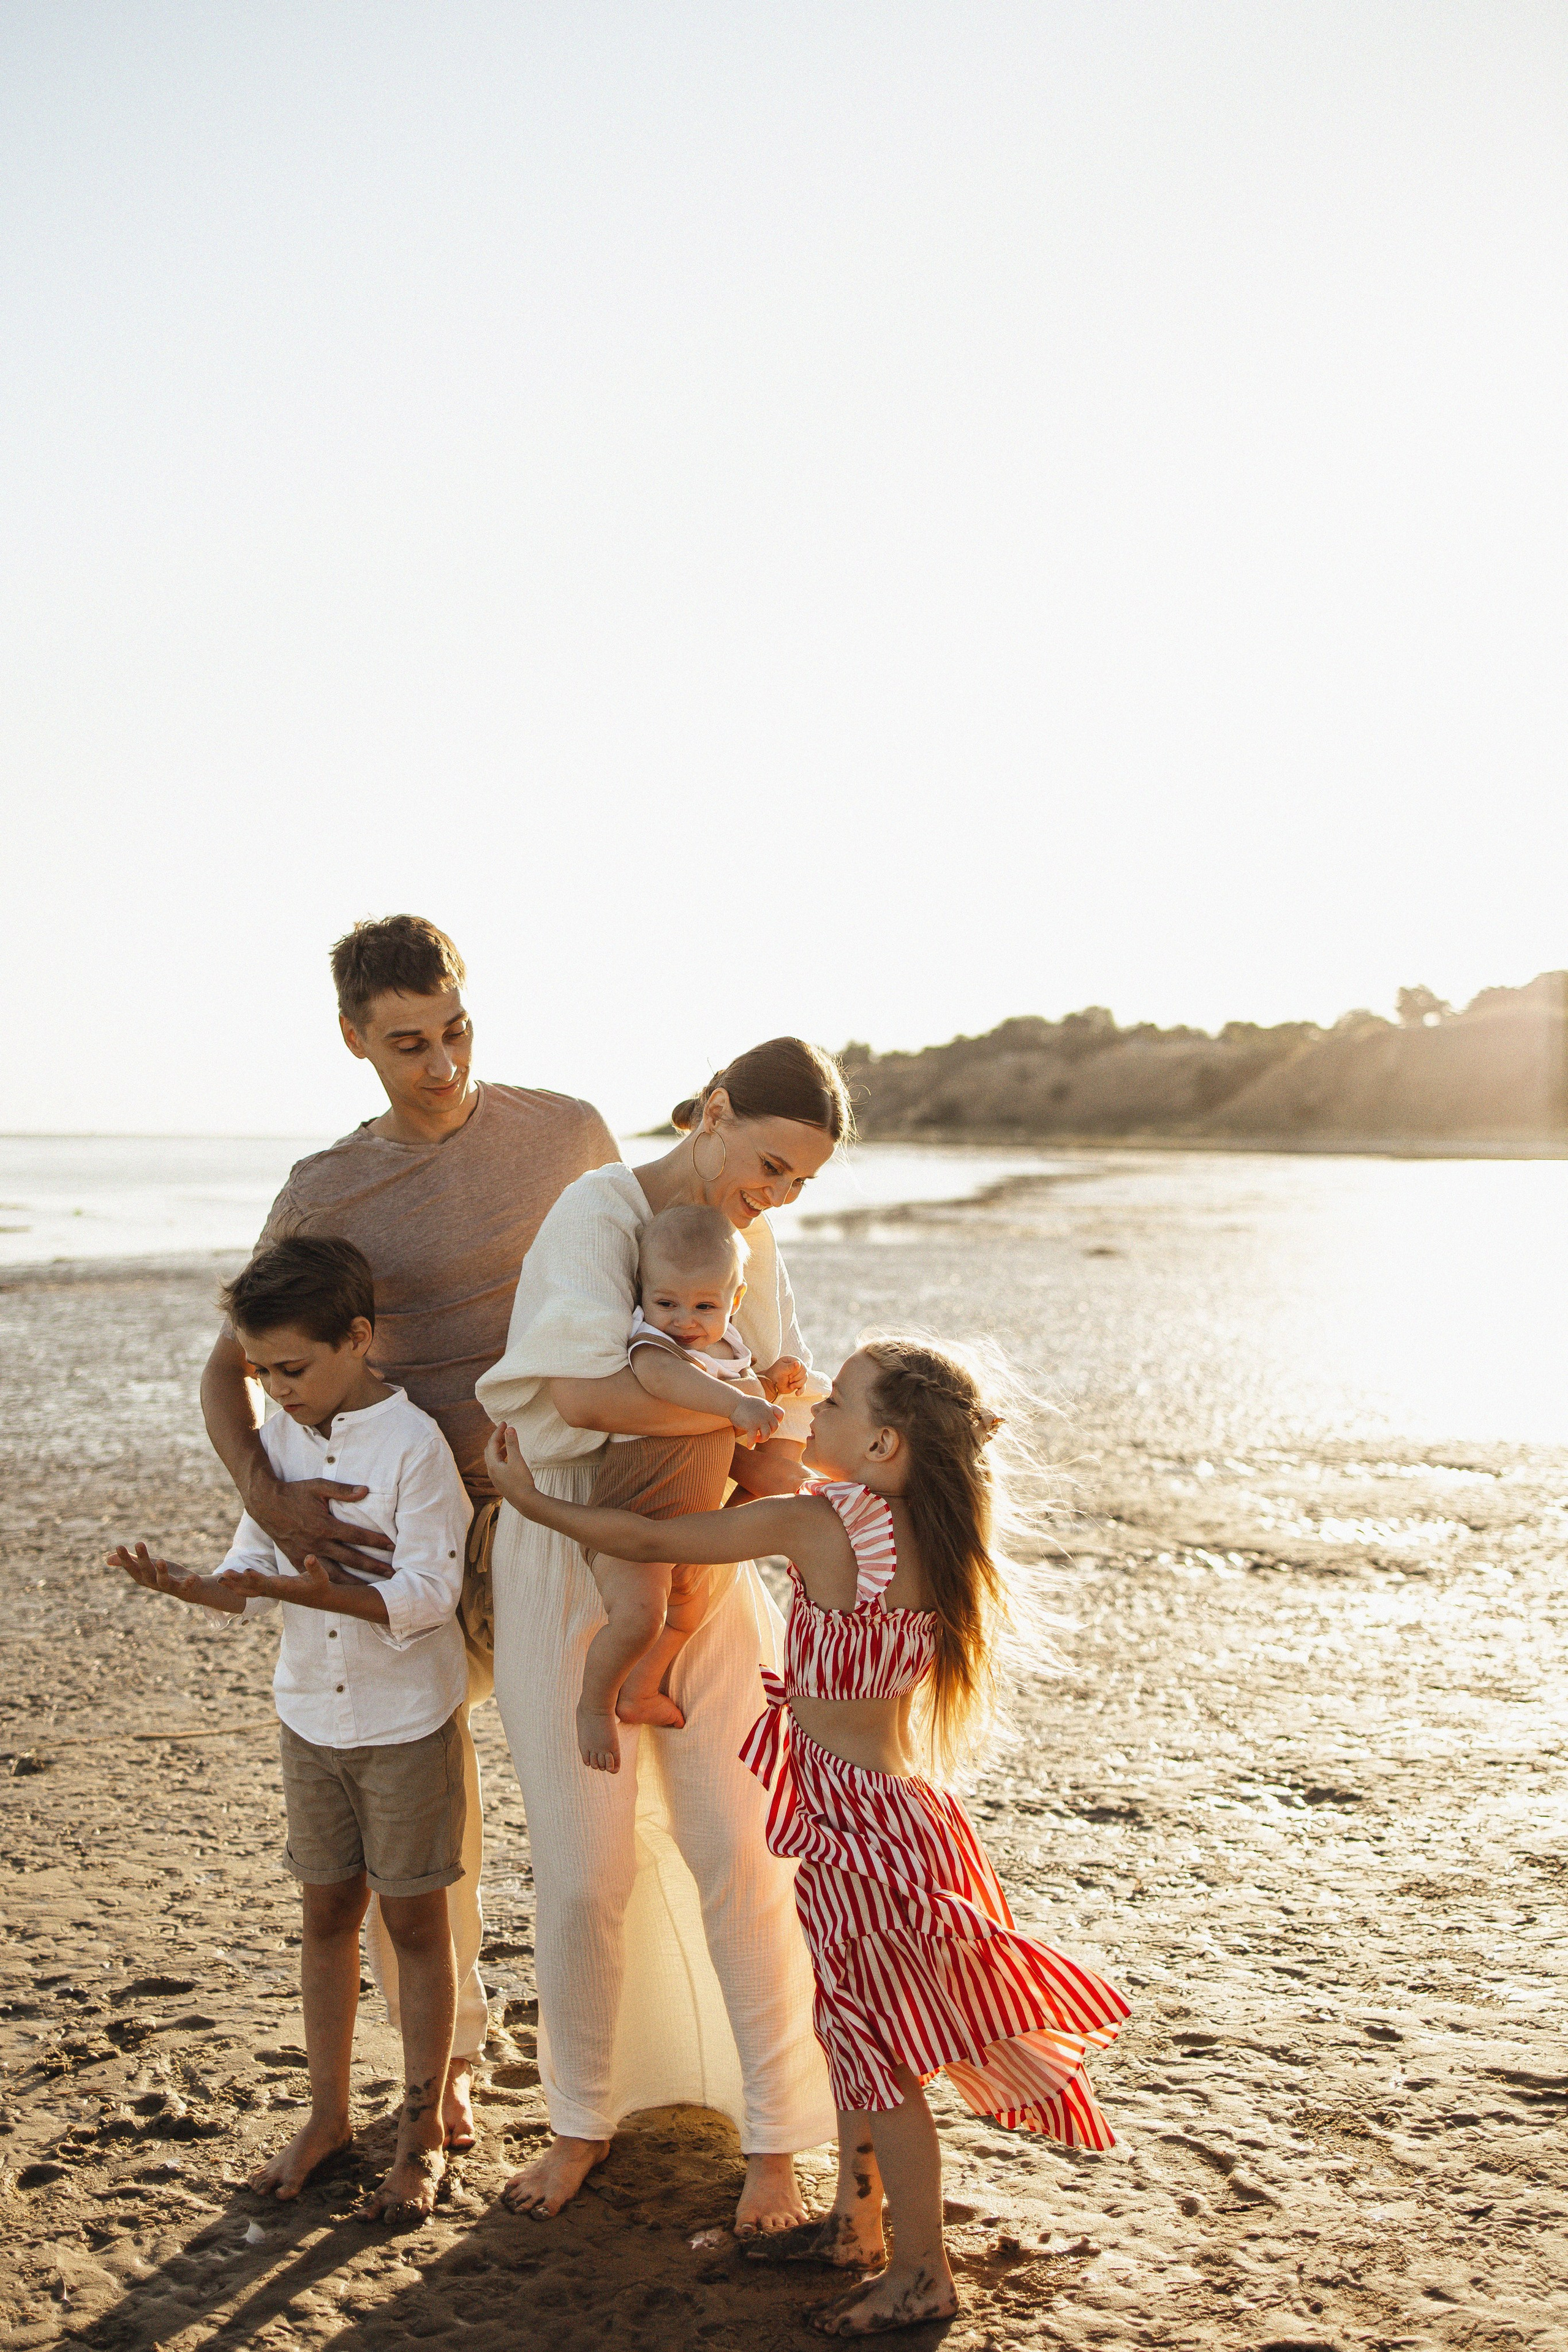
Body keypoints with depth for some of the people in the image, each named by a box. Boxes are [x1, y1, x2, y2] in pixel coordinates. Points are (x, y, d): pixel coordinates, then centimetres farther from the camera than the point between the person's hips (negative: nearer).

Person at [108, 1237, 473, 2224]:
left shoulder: (416, 1442, -18)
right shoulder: (279, 1438, 0)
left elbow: (428, 1590, -21)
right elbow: (256, 1567, 3)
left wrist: (323, 1591, -34)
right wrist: (194, 1585, -18)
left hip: (408, 1720, -5)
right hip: (312, 1711, 5)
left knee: (415, 1920, 6)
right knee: (328, 1912, 14)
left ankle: (424, 2132, 20)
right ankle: (328, 2115, 29)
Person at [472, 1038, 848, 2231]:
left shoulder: (752, 1243, 5)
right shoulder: (599, 1211, -15)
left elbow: (790, 1423, 4)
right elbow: (585, 1389, -32)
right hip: (570, 1567, -4)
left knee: (739, 1854, 2)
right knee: (585, 1867, 3)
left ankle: (772, 2141, 15)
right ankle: (585, 2118, 25)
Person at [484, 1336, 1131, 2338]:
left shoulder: (814, 1523, -22)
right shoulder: (927, 1541, 0)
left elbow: (647, 1540, -16)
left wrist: (532, 1498, -5)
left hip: (856, 1823, -8)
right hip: (884, 1804, 8)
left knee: (880, 2053, 6)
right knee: (854, 2030, 22)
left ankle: (923, 2273, 20)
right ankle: (856, 2224, 39)